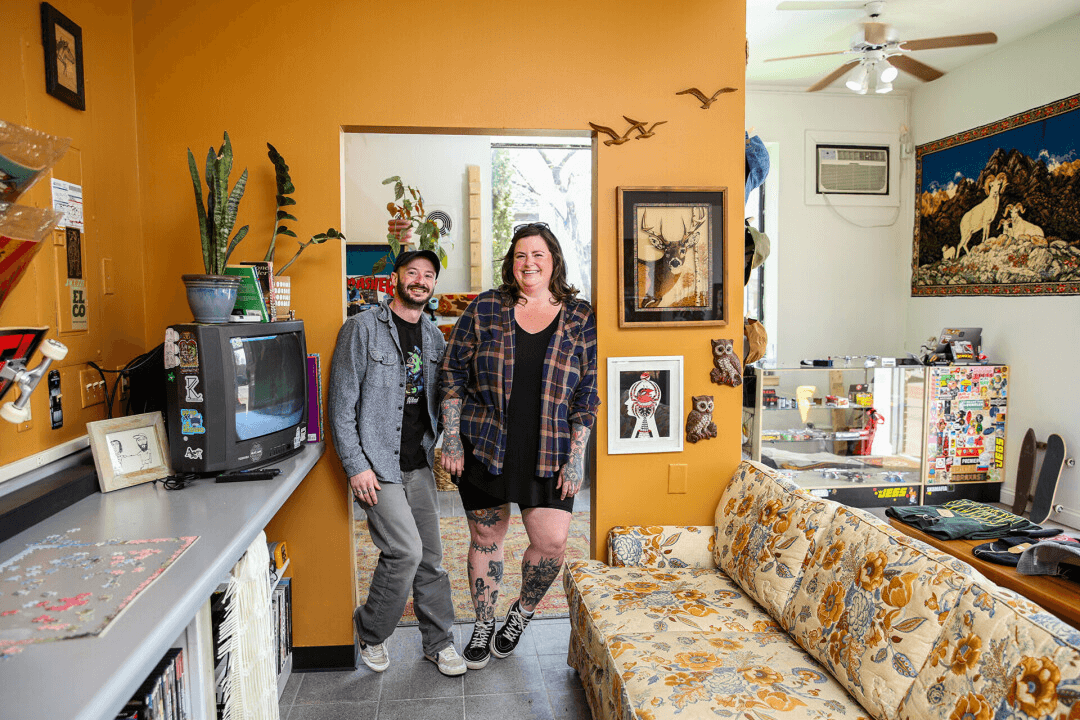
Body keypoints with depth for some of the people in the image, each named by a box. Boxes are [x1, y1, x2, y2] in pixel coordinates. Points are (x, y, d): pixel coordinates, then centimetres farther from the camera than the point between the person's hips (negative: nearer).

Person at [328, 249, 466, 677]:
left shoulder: (433, 337, 11)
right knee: (406, 551, -11)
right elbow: (342, 403, -10)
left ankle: (439, 642, 25)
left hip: (419, 464, 6)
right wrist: (355, 465, -14)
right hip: (376, 464, -6)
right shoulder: (362, 328, -7)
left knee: (430, 556, 9)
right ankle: (370, 632, 15)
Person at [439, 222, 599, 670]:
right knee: (486, 538, 11)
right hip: (484, 447, 0)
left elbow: (587, 392, 1)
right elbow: (453, 374, 3)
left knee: (551, 542, -3)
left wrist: (576, 456, -4)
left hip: (549, 454, 0)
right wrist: (451, 440, -2)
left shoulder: (579, 318, 1)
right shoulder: (484, 309, 0)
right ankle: (483, 625, 34)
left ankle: (522, 612, 28)